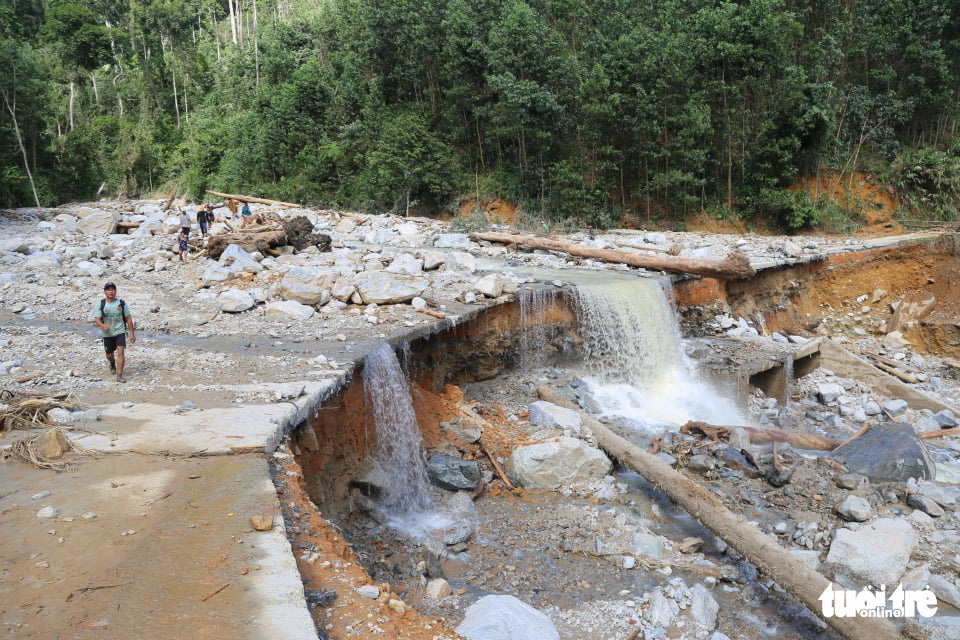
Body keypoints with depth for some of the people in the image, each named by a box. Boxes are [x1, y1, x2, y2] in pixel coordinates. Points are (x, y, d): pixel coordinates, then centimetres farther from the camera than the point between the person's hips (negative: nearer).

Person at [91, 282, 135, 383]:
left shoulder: (122, 303, -3)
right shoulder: (100, 304, -3)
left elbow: (128, 319, 2)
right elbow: (97, 319, -9)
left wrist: (132, 333, 1)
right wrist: (103, 325, -32)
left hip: (120, 332, -1)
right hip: (107, 334, 2)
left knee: (120, 352, -17)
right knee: (109, 355, 15)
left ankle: (119, 375, -16)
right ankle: (112, 365, 49)